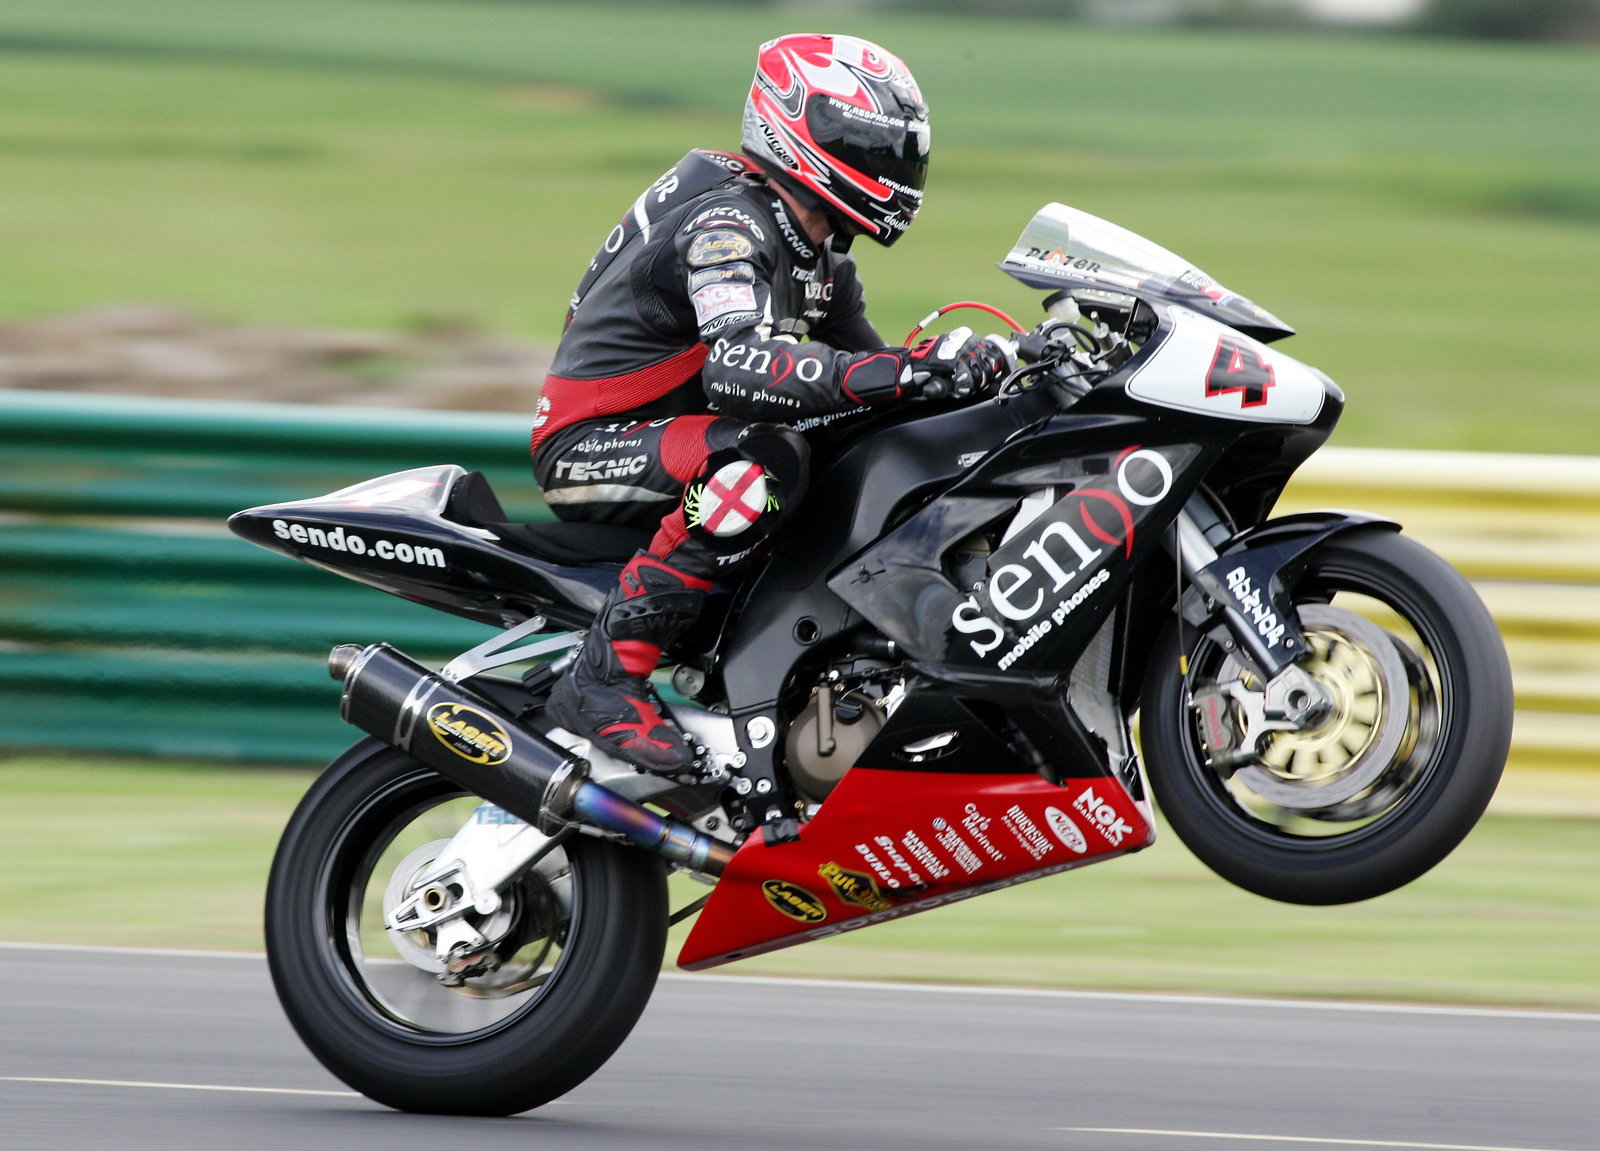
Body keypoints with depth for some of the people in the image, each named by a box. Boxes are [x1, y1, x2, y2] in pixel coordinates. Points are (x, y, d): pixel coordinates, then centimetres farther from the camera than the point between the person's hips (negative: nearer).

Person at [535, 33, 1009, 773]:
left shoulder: (817, 252, 10)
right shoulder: (727, 223, -22)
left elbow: (863, 364, 18)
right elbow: (736, 368, -39)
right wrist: (905, 372, -49)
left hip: (667, 434, 10)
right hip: (589, 447, -10)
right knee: (764, 459, -37)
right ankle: (603, 679, -35)